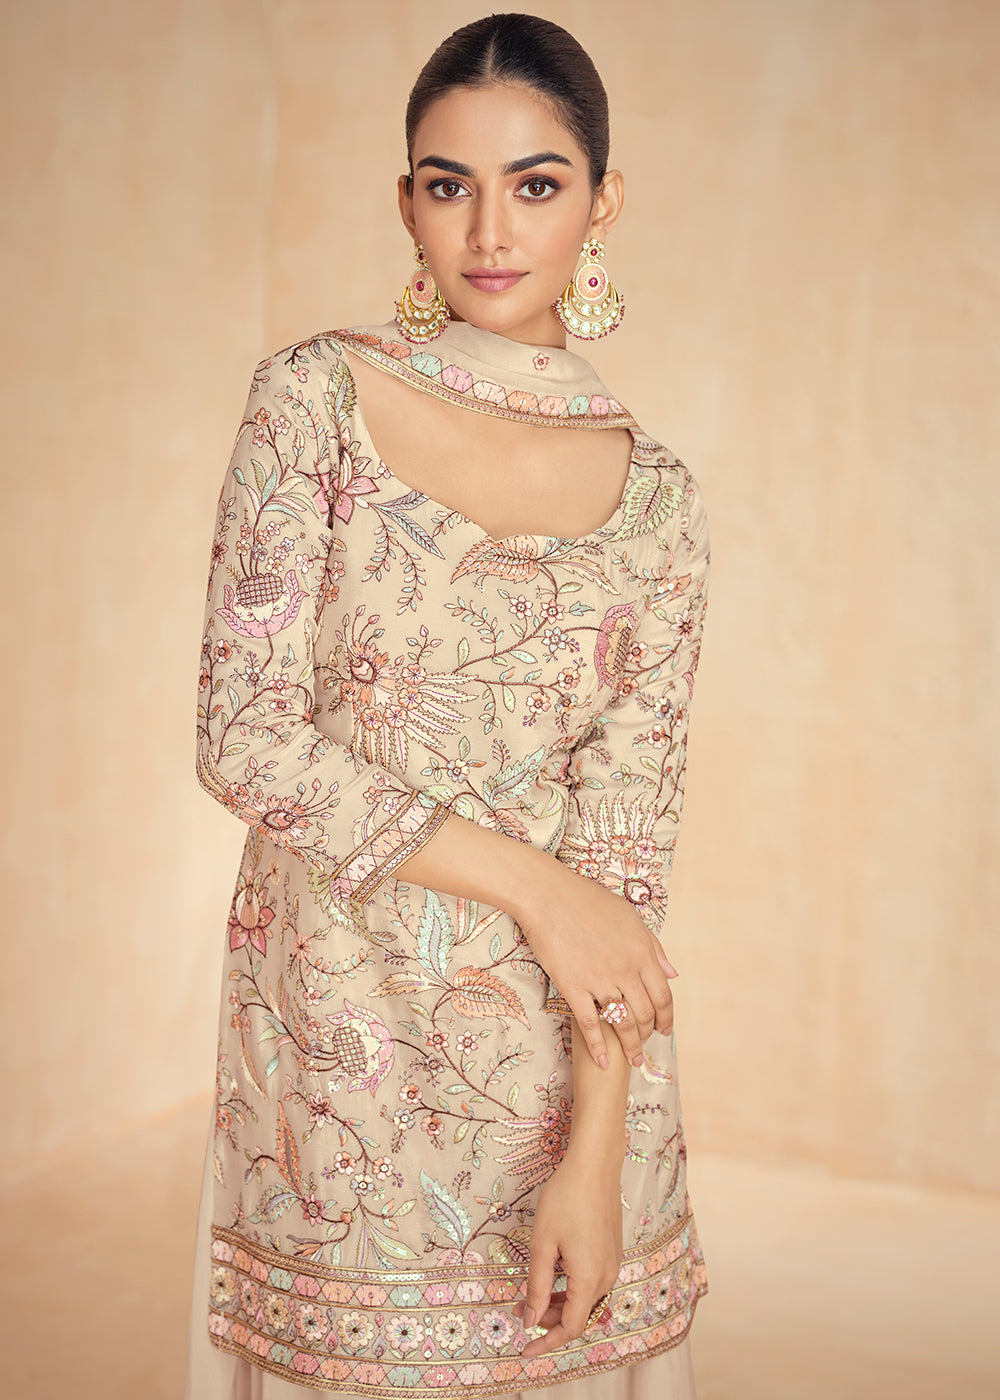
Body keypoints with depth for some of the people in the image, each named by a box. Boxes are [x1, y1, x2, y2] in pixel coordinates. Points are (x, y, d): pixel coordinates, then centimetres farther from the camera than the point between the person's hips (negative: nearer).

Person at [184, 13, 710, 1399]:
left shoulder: (658, 500, 0)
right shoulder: (317, 399, -6)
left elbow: (630, 837, -4)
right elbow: (244, 737, -11)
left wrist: (597, 1147, -11)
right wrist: (529, 880, -14)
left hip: (563, 1056, 2)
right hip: (339, 1036, -1)